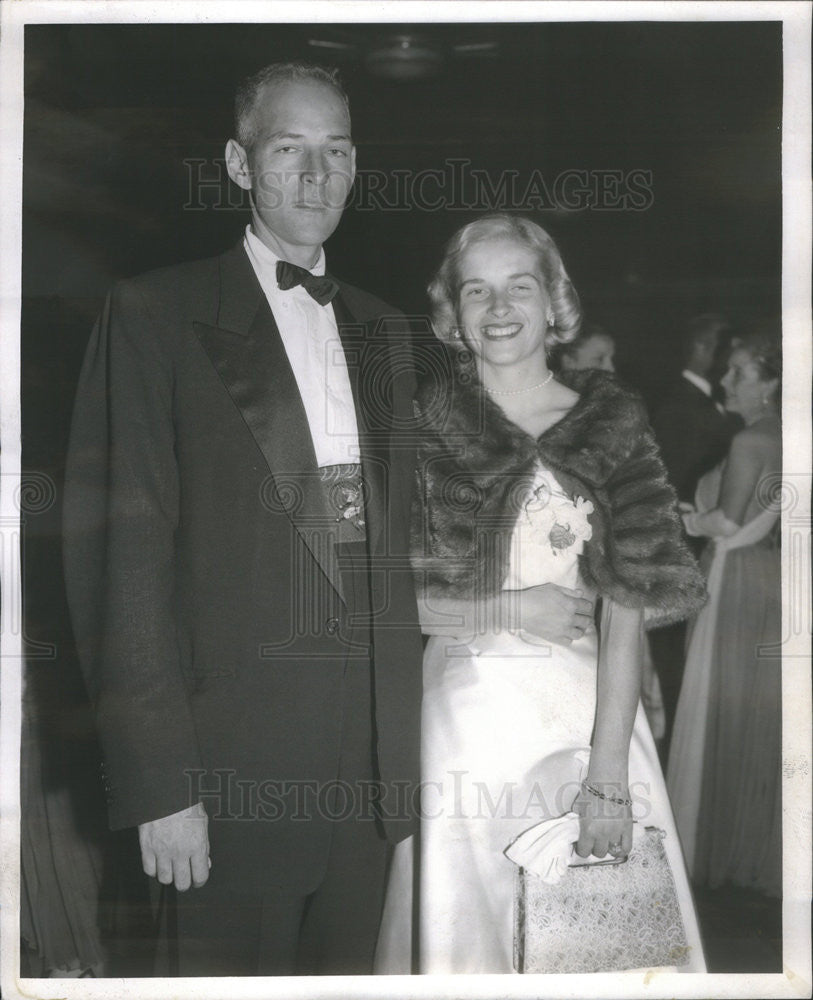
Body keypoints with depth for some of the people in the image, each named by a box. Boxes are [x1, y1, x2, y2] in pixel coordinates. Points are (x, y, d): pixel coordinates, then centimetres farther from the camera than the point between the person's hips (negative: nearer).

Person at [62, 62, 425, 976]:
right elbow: (121, 551, -10)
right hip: (233, 768, -5)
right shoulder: (157, 315, -4)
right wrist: (156, 780, -15)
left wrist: (405, 738, 9)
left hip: (372, 763, 5)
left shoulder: (381, 331, 14)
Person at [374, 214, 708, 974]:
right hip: (465, 712, -1)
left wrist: (608, 776, -13)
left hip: (588, 715, 1)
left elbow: (628, 608, -6)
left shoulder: (610, 423, 1)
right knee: (461, 927, 6)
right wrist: (505, 612, -14)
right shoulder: (422, 423, 0)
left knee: (602, 930, 9)